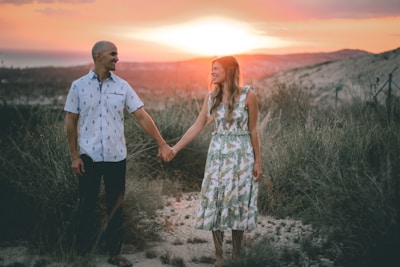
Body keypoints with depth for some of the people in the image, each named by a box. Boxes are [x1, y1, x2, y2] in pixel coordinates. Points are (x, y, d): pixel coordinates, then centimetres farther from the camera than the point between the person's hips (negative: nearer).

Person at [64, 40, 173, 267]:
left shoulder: (122, 86, 1)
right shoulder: (79, 86, -2)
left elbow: (142, 116, -1)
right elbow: (71, 122, 1)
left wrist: (162, 144, -7)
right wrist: (74, 156, -2)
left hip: (116, 156, 2)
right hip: (88, 156, -1)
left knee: (116, 206, 8)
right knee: (87, 205, 7)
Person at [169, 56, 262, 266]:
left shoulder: (248, 95, -8)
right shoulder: (211, 97, 3)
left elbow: (252, 130, -3)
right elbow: (197, 127, 6)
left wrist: (258, 160, -3)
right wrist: (174, 148, 3)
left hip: (241, 155, -3)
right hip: (217, 155, 4)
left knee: (237, 203, 2)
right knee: (214, 203, 2)